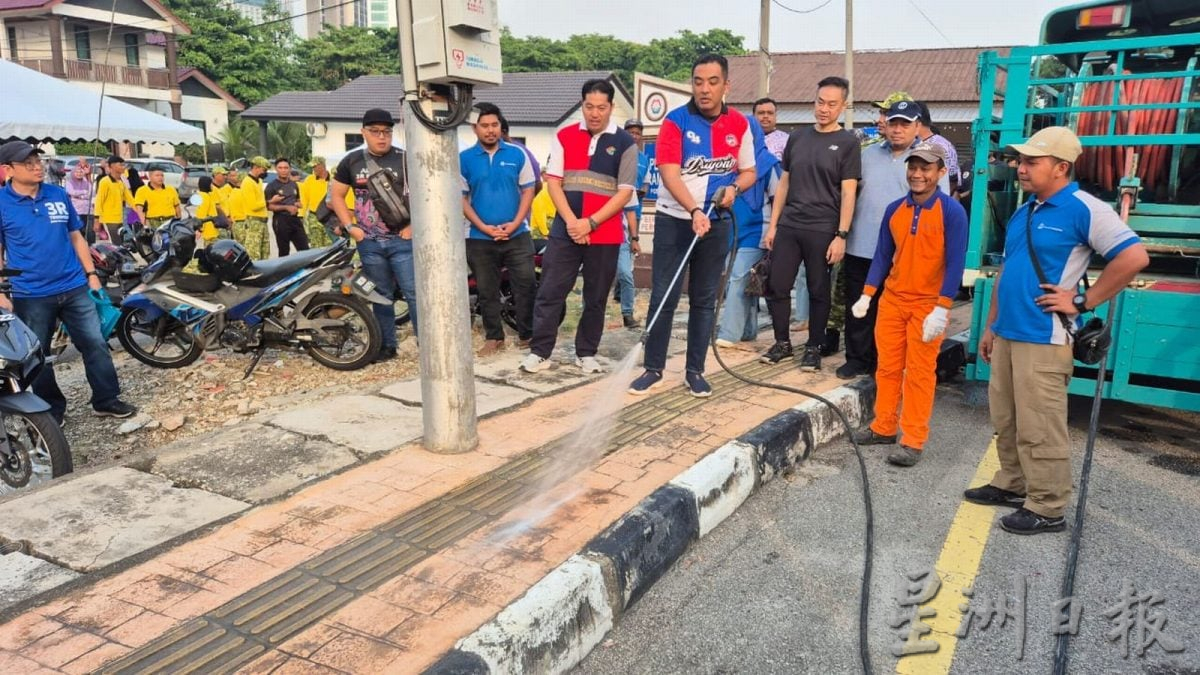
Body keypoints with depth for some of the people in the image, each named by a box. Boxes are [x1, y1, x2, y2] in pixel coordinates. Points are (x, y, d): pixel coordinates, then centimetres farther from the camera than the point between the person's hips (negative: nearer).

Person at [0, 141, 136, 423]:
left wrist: (91, 274, 7)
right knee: (37, 356, 9)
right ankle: (51, 410, 24)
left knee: (95, 344, 5)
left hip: (74, 288, 3)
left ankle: (107, 400, 16)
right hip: (30, 296, -3)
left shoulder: (59, 195, 5)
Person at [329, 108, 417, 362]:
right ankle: (387, 345, 21)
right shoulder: (351, 162, 7)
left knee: (414, 293, -6)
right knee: (381, 295, 12)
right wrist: (350, 226, 3)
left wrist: (414, 225, -11)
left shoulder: (405, 159, -3)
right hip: (369, 242, 4)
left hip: (402, 240, -3)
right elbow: (336, 195, 14)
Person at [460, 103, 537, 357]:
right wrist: (483, 227, -10)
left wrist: (514, 224, -9)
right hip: (479, 238, 0)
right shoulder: (464, 159, 1)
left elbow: (528, 191, 3)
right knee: (487, 291, 8)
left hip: (517, 235, 0)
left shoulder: (517, 154, 3)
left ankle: (528, 335, 13)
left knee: (526, 287, 0)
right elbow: (461, 198, 1)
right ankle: (494, 337, 19)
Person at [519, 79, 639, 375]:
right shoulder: (564, 136, 6)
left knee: (596, 298, 7)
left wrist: (591, 223, -13)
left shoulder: (625, 143, 0)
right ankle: (539, 352, 8)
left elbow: (625, 192, -4)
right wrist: (570, 220, -10)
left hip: (605, 235, -1)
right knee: (549, 293, 0)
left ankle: (586, 353, 20)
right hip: (564, 230, 1)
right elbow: (553, 181, 3)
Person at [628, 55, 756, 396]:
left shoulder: (739, 124, 2)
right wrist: (694, 210, -33)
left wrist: (734, 188, -13)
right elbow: (670, 174, -18)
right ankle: (653, 369, 10)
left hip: (716, 224, 3)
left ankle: (695, 371, 17)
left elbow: (749, 171, 10)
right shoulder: (676, 121, -9)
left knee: (704, 300, 8)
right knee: (663, 298, -1)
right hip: (674, 221, -3)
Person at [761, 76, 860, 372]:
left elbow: (848, 193, -5)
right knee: (777, 285, 3)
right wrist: (773, 224, 9)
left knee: (819, 291, 5)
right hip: (788, 226, 4)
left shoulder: (847, 143, 0)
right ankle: (782, 342, 19)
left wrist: (841, 235, -11)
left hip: (822, 231, -4)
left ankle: (814, 347, 18)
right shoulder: (797, 137, 11)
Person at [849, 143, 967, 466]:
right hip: (892, 299, 5)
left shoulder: (952, 211, -11)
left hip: (928, 304, -5)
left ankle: (914, 441, 8)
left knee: (919, 373, 1)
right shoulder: (894, 209, 4)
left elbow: (955, 263, -14)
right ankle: (884, 427, 24)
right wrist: (866, 296, 3)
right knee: (887, 367, 11)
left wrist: (942, 309, -19)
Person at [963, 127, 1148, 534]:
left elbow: (1134, 256, -18)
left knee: (1039, 429, -2)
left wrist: (1083, 302, -14)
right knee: (1006, 421, 17)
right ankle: (1011, 485, 31)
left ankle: (1047, 509, 10)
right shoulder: (1022, 214, 15)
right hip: (1007, 335, 8)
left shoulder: (1083, 210, -11)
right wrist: (991, 326, 20)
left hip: (1043, 339, -8)